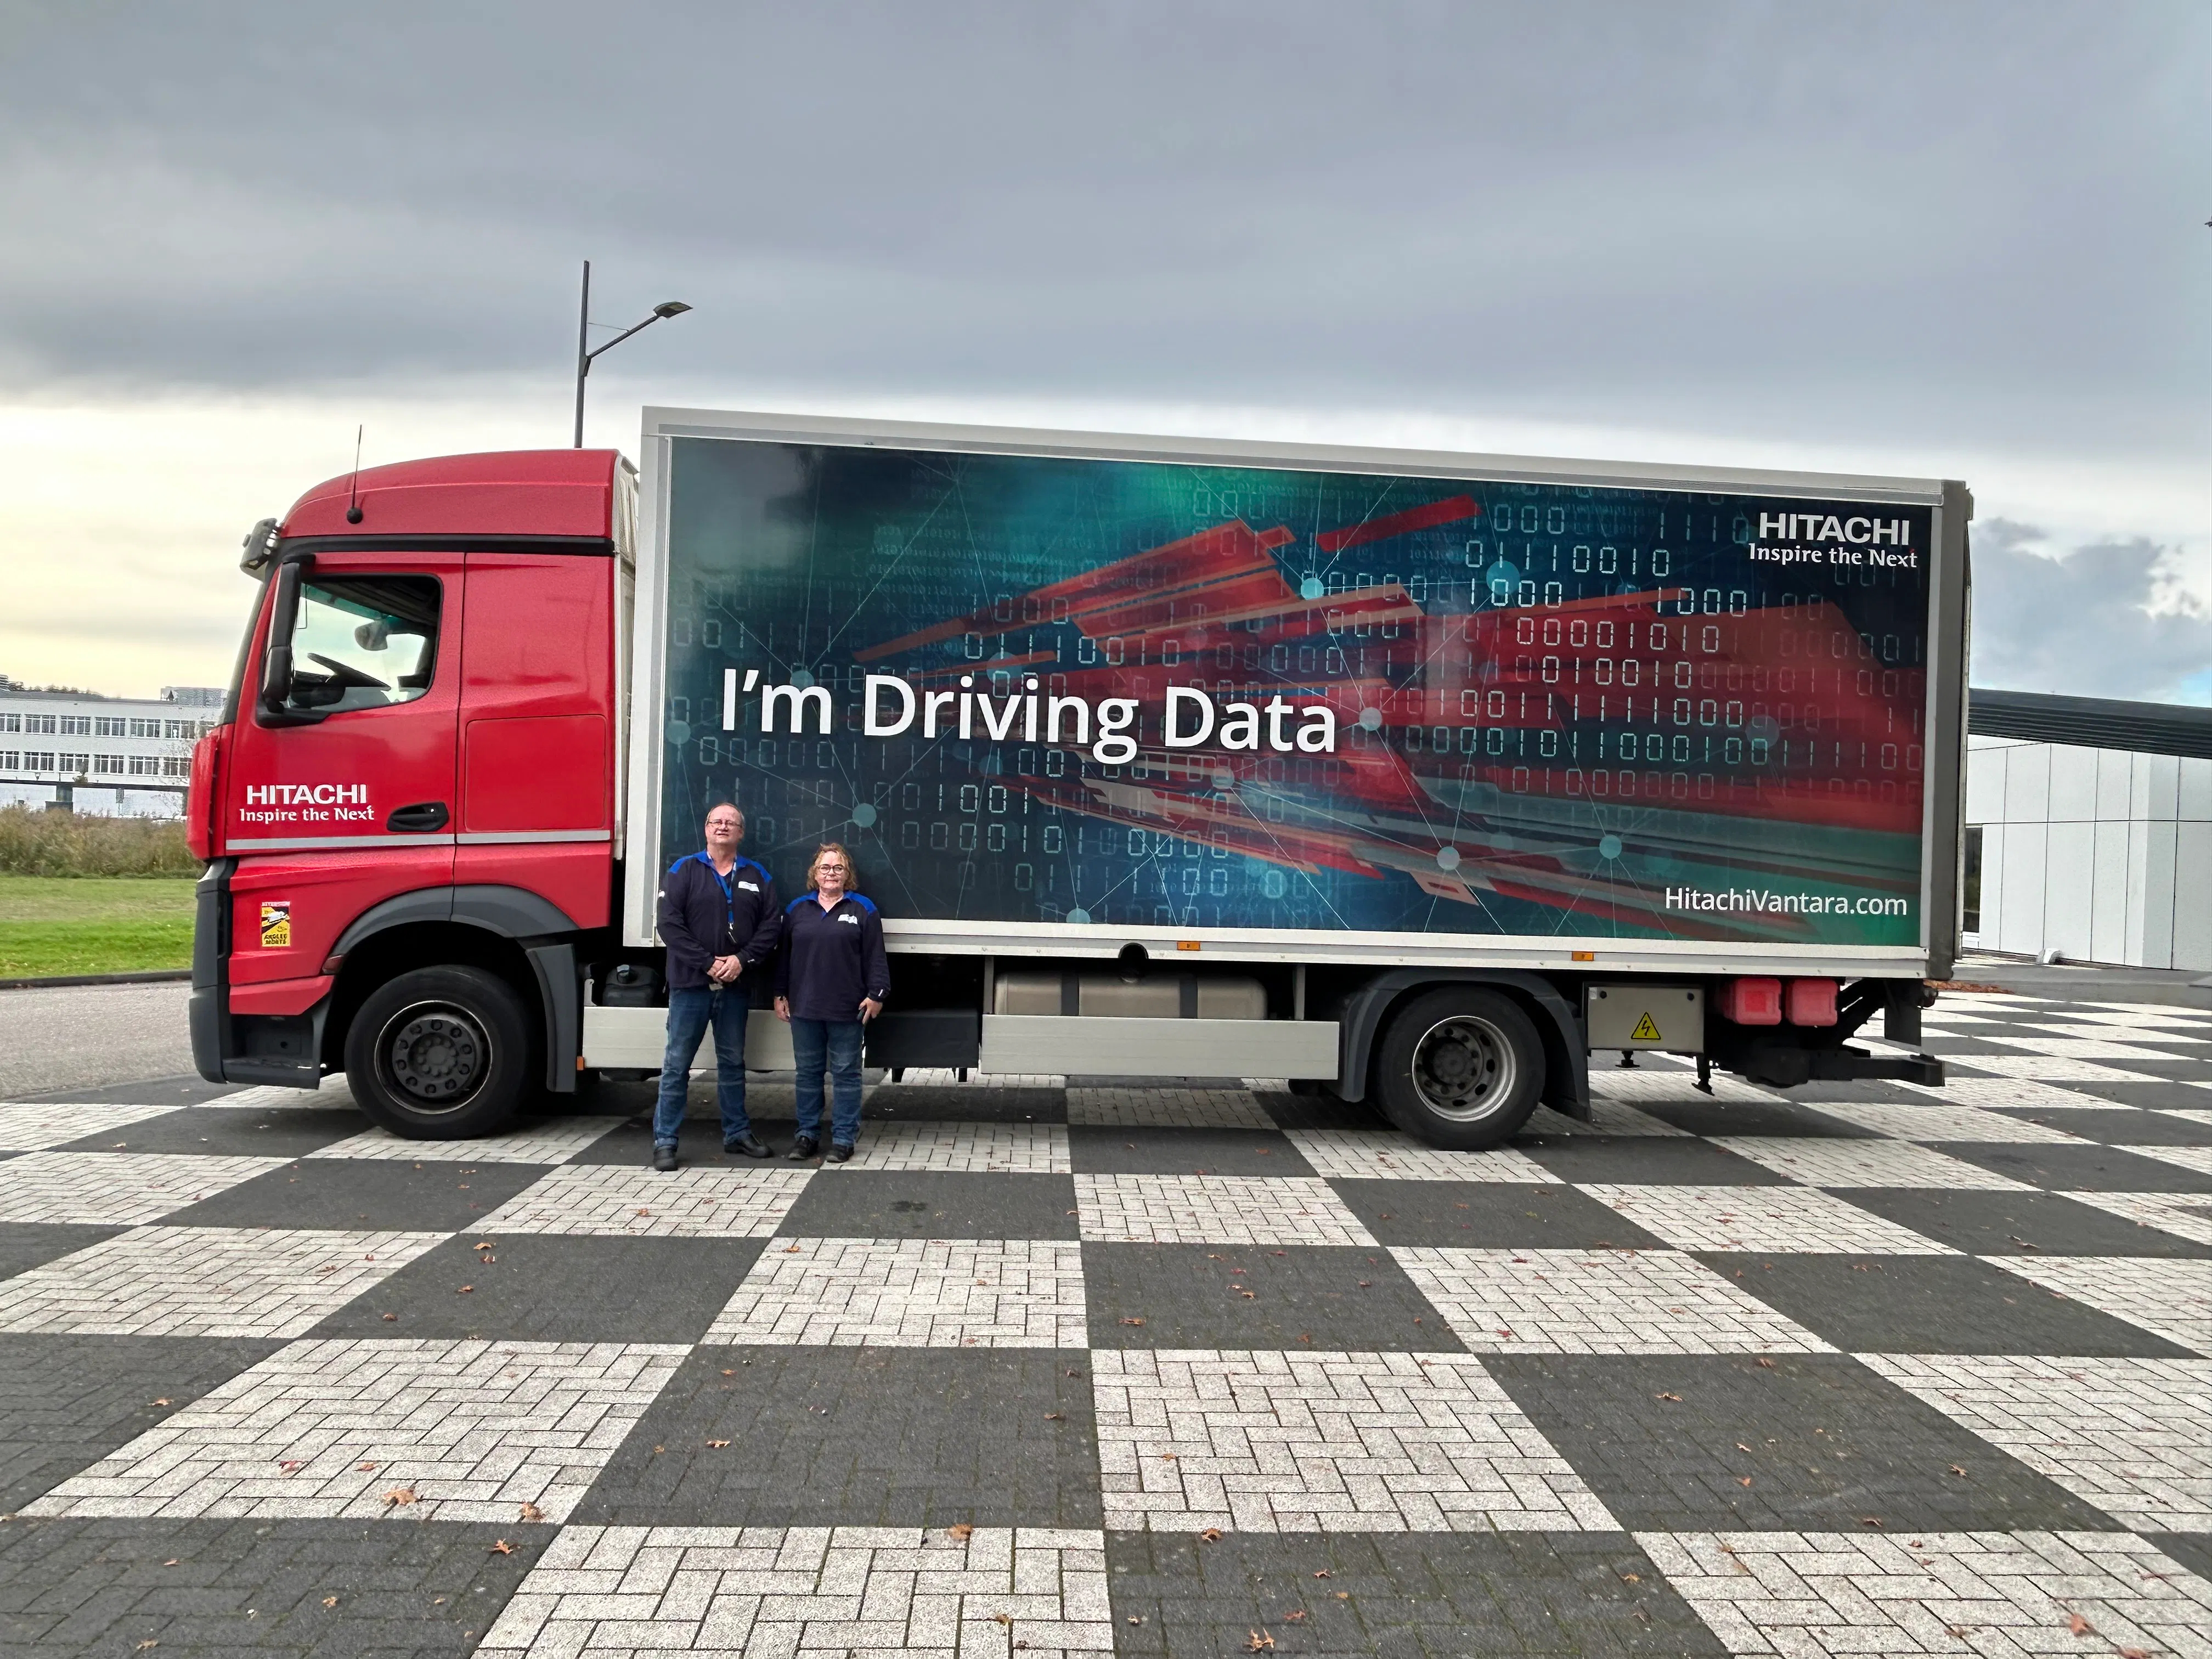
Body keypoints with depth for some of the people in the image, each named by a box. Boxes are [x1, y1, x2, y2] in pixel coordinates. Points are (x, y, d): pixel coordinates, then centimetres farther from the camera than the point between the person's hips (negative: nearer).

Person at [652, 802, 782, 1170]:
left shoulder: (757, 877, 9)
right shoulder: (684, 871, 0)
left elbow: (772, 925, 2)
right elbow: (670, 924, -9)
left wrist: (742, 959, -12)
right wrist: (708, 963, -15)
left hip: (735, 986, 3)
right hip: (691, 984, -3)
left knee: (733, 1062, 14)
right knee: (677, 1064, 1)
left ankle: (737, 1133, 24)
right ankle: (664, 1142, 6)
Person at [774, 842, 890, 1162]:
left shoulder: (863, 910, 3)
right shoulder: (797, 909, 11)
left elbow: (875, 957, -1)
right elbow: (784, 955, 13)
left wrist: (876, 994, -7)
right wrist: (781, 994, 10)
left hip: (848, 1009, -3)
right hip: (804, 1007, 3)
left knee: (846, 1073, 2)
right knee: (808, 1072, 10)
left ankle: (843, 1138, 9)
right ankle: (807, 1134, 19)